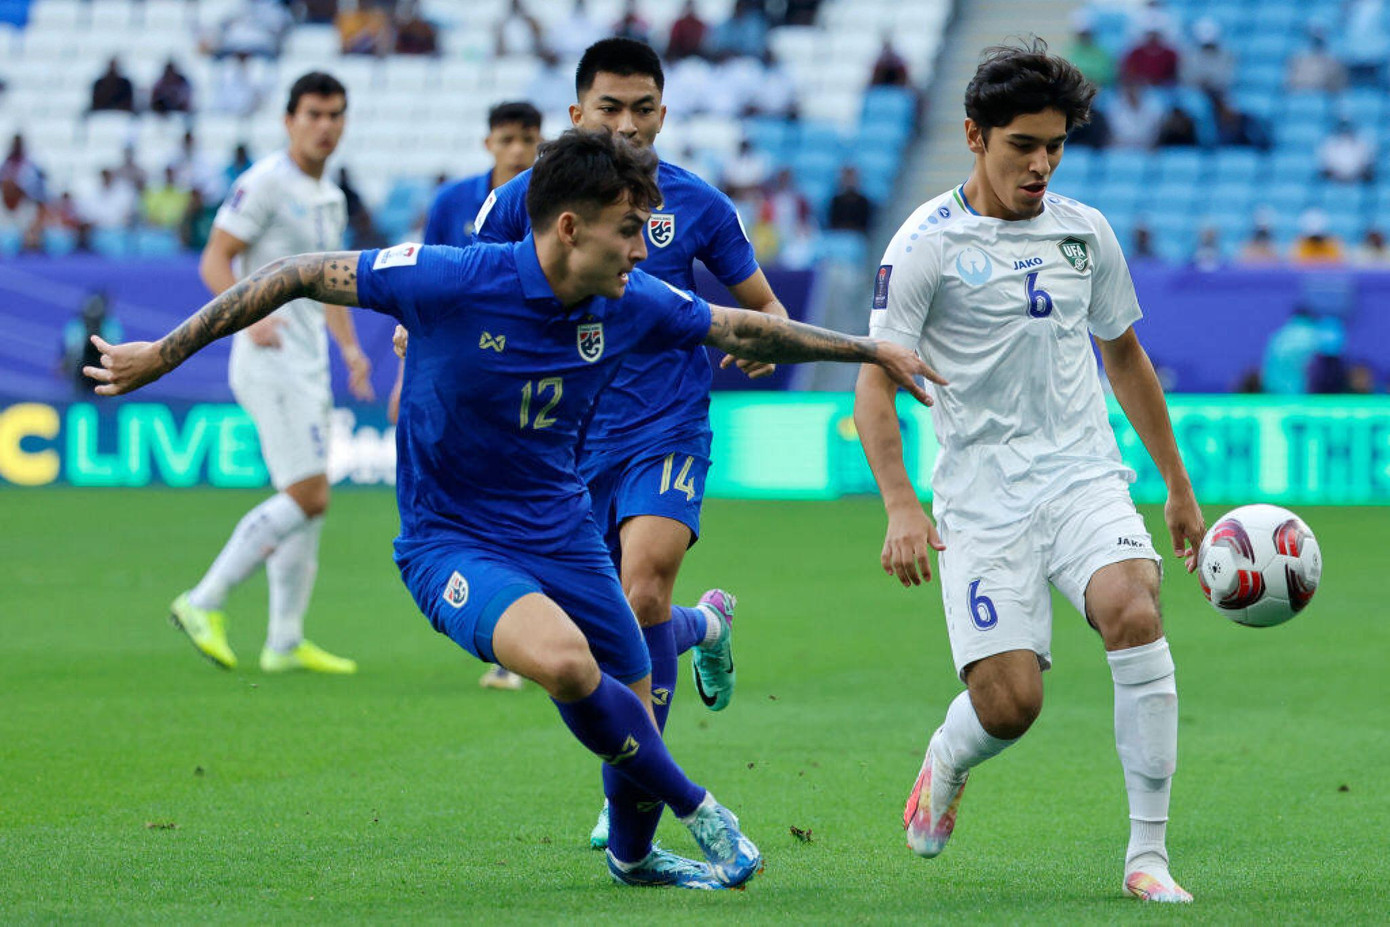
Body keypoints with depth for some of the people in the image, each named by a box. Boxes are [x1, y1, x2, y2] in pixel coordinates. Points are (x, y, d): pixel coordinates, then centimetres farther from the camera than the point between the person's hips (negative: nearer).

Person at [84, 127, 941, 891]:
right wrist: (164, 354, -11)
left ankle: (632, 851, 42)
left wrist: (874, 350, 11)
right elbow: (301, 276, -15)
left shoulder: (631, 305, -9)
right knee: (565, 663, -31)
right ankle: (697, 810, -9)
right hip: (451, 540, -6)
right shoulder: (452, 281, -24)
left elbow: (745, 330, 9)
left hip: (562, 534, 6)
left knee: (635, 716, 9)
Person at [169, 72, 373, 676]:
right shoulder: (265, 183, -9)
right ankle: (203, 604, -9)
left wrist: (350, 346, 15)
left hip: (308, 366, 9)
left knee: (307, 502, 8)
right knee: (309, 496, -15)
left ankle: (286, 643, 13)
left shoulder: (331, 200, 17)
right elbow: (214, 259, -13)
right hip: (269, 359, -9)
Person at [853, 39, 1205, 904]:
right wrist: (902, 506, -22)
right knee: (1009, 700, -13)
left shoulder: (1085, 232, 10)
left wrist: (1178, 486, 26)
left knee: (1135, 611, -27)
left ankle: (1148, 855, -21)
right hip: (981, 498, -3)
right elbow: (875, 381, -8)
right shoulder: (929, 243, -5)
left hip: (1085, 476, 3)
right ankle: (945, 766, 28)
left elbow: (1125, 356, 24)